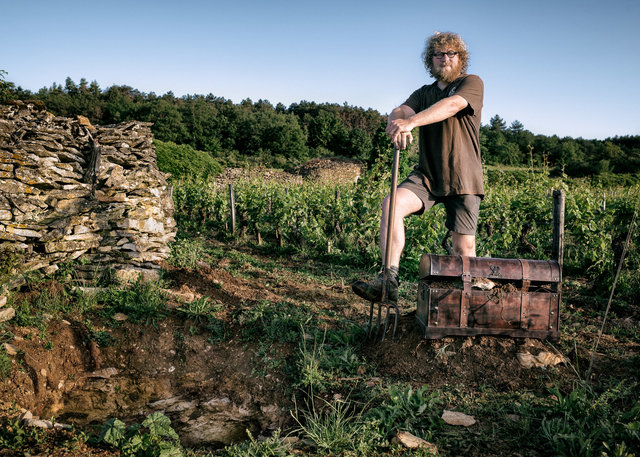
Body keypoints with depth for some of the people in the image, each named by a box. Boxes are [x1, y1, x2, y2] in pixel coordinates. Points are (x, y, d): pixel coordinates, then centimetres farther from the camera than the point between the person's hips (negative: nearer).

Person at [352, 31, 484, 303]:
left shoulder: (472, 84, 2)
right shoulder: (423, 94, 17)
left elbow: (451, 105, -21)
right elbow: (401, 111, -5)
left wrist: (411, 122, -36)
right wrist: (396, 122, -32)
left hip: (462, 178, -3)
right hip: (426, 175, 3)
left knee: (464, 247, -3)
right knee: (392, 204, -25)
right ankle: (389, 280, -29)